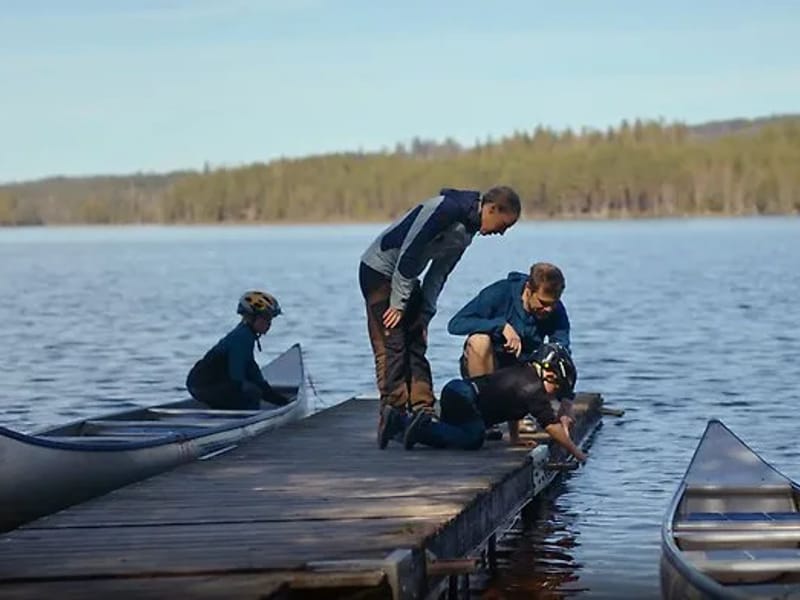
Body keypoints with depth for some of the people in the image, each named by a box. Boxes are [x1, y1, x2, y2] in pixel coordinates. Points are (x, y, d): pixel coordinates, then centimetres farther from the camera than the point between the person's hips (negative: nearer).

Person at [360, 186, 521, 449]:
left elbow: (438, 274, 11)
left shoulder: (467, 230, 6)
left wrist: (424, 316, 3)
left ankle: (423, 414, 3)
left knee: (416, 348, 4)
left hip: (405, 277, 9)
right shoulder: (446, 209, -24)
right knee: (391, 347, -11)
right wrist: (397, 305, -19)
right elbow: (409, 253, -24)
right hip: (379, 270, -9)